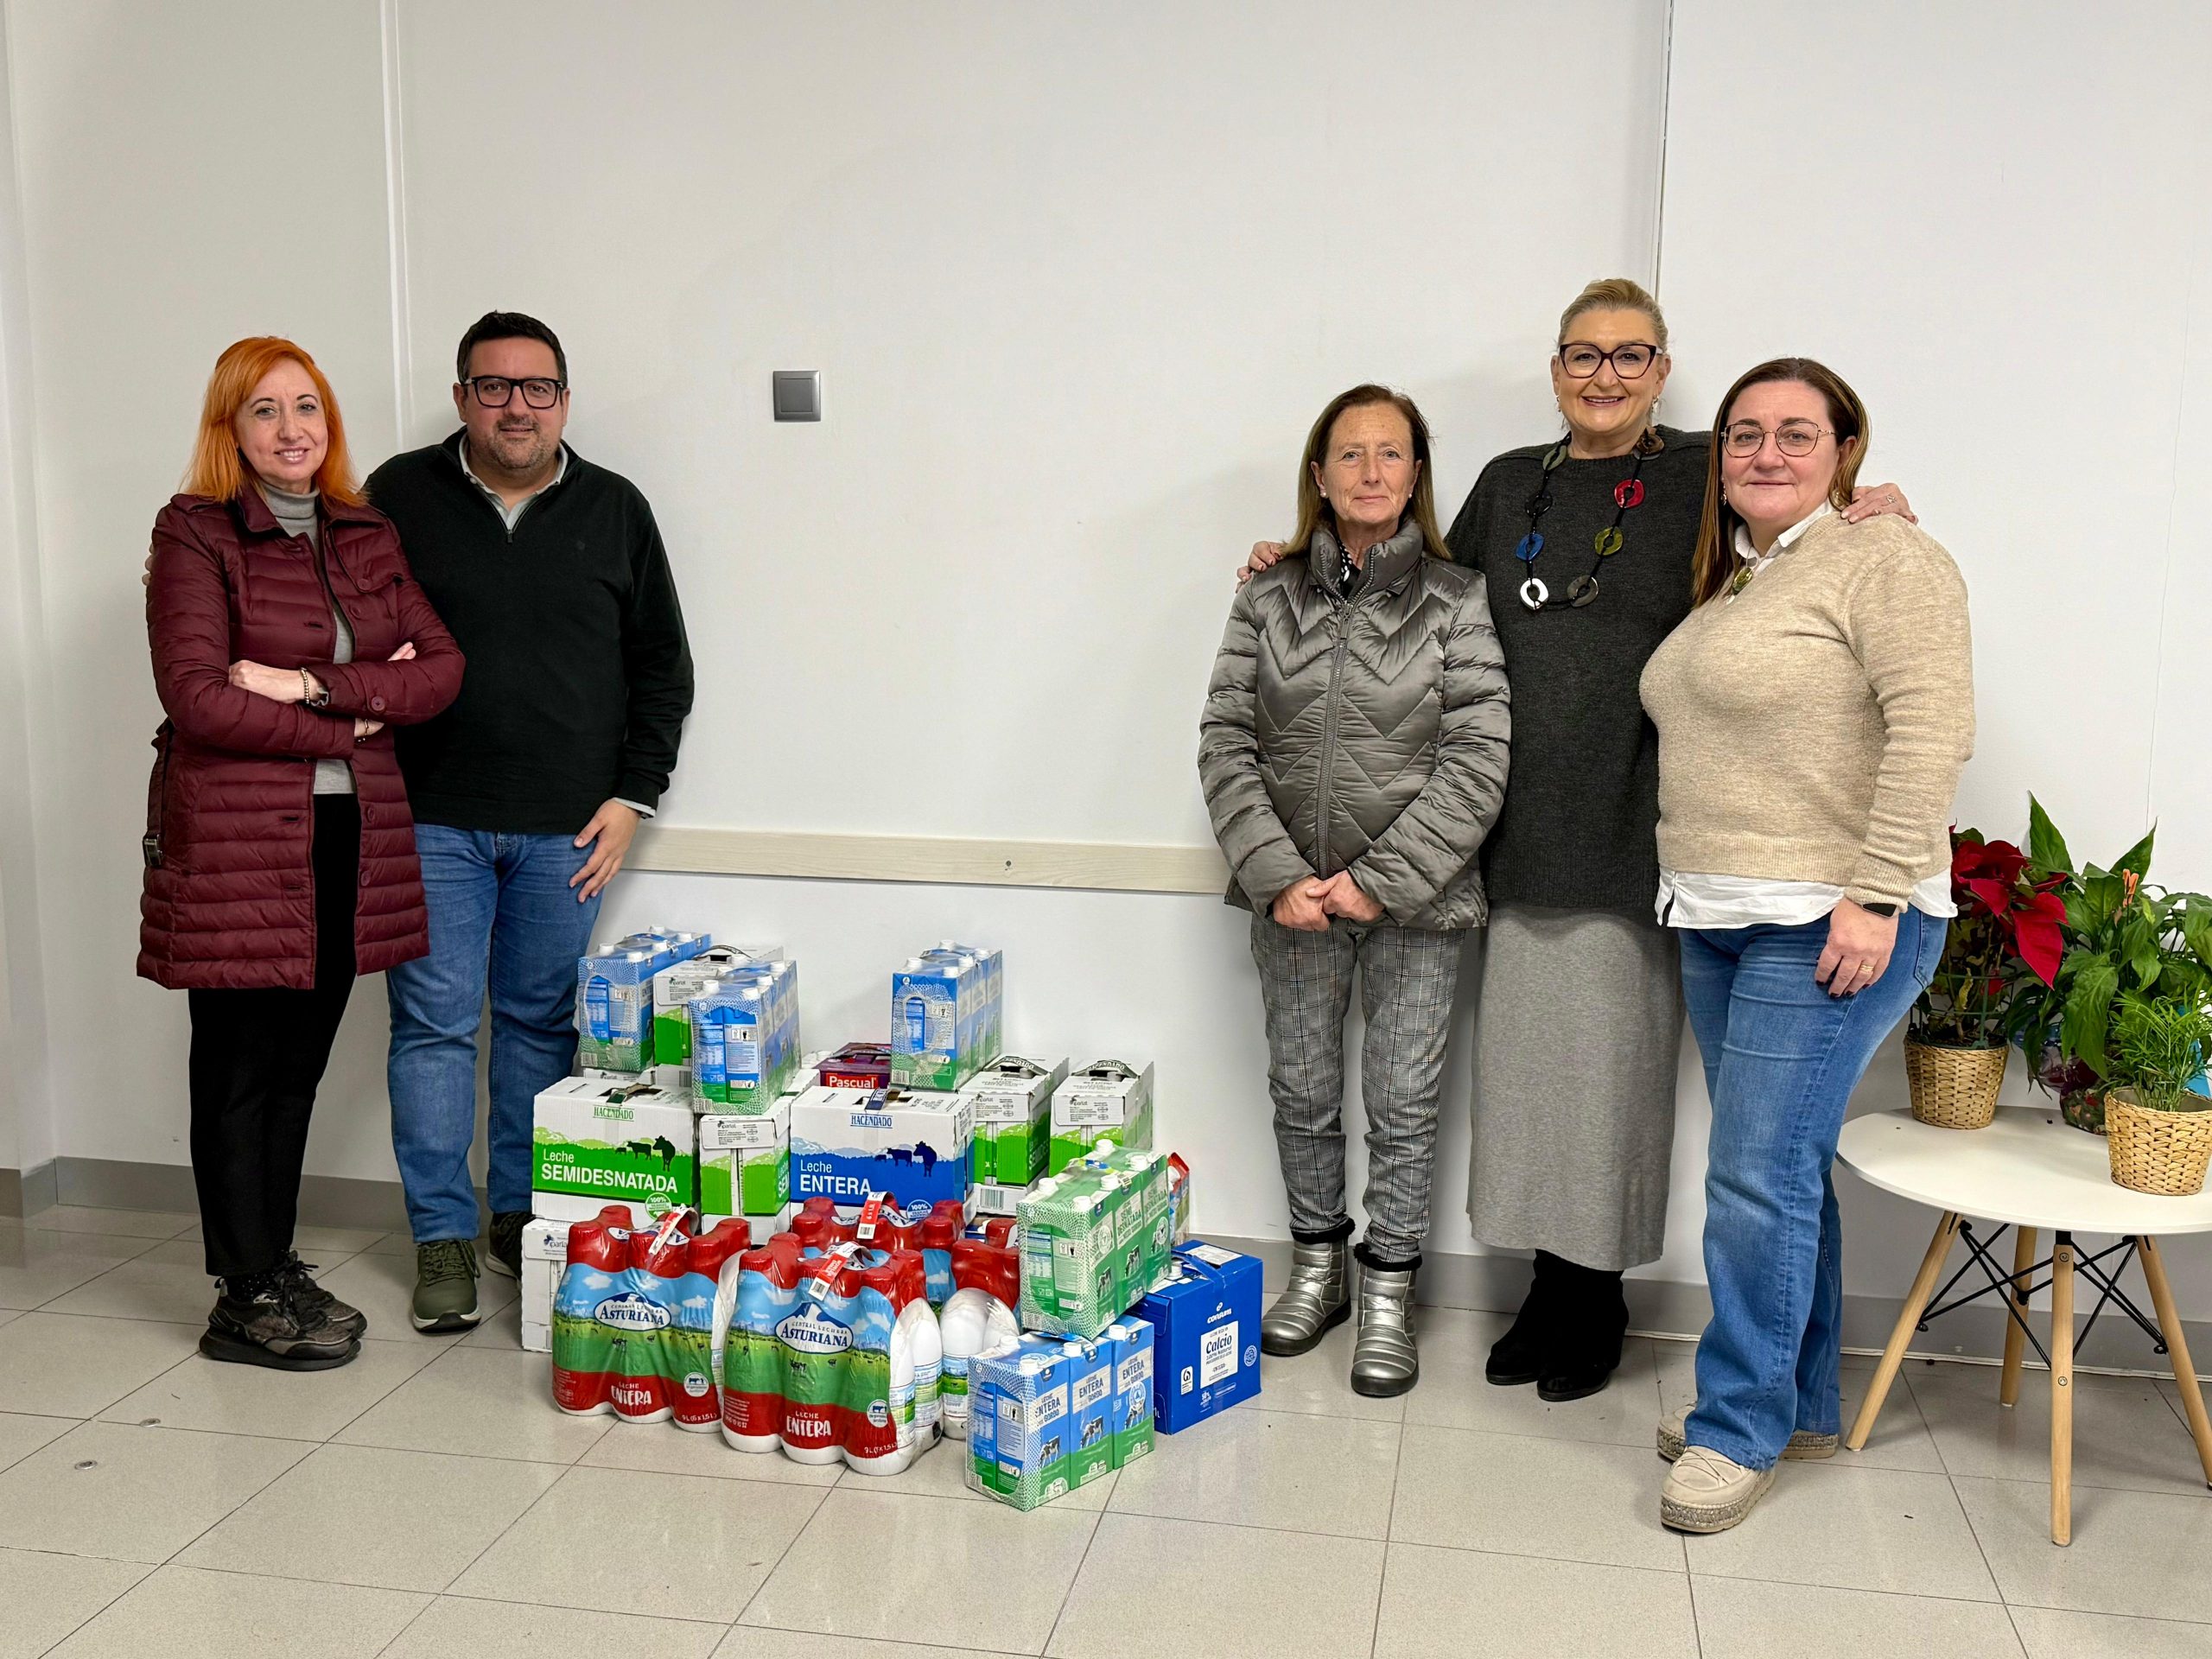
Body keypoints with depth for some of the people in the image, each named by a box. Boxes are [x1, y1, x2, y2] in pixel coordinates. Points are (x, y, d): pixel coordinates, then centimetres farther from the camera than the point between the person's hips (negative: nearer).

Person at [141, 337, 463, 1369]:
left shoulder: (367, 537, 13)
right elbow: (199, 700, -14)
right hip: (235, 842, -5)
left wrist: (315, 685, -12)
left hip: (350, 837, 5)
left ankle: (272, 1266, 25)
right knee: (241, 1067, 2)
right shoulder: (195, 534, -3)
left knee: (301, 1059, 12)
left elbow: (442, 668, 2)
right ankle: (246, 1301, 13)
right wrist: (357, 718, -8)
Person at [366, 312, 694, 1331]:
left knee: (541, 1023, 8)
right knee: (434, 1024, 2)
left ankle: (523, 1216, 22)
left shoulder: (615, 511, 6)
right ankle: (442, 1238, 13)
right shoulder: (401, 499, 3)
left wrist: (631, 797, 2)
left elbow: (662, 667, 9)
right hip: (432, 824, -1)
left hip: (567, 828, 1)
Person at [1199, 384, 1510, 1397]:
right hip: (1292, 895, 3)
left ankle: (1388, 1298, 22)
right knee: (1302, 1093, 13)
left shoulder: (1455, 601, -4)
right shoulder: (1269, 599, 3)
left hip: (1414, 896, -2)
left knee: (1403, 1104, 5)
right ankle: (1317, 1273, 32)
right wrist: (1276, 878, -10)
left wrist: (1381, 880, -14)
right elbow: (1226, 746, 0)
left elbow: (1477, 761, -9)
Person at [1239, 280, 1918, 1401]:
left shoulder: (1702, 476, 1)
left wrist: (1873, 510, -17)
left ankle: (1598, 1303, 22)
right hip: (1522, 837, 4)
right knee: (1523, 1067, 10)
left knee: (1611, 1070, 4)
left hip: (1633, 839, -4)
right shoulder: (1511, 485, 14)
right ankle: (1549, 1286, 25)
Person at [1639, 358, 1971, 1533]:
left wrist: (1874, 895, -22)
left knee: (1760, 1178, -6)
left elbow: (1932, 729, -18)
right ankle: (1801, 1405, 26)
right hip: (1719, 921, 8)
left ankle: (1738, 1429, 8)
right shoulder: (1727, 583, 17)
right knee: (1783, 1170, 14)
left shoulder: (1886, 561, -8)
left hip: (1831, 928, -8)